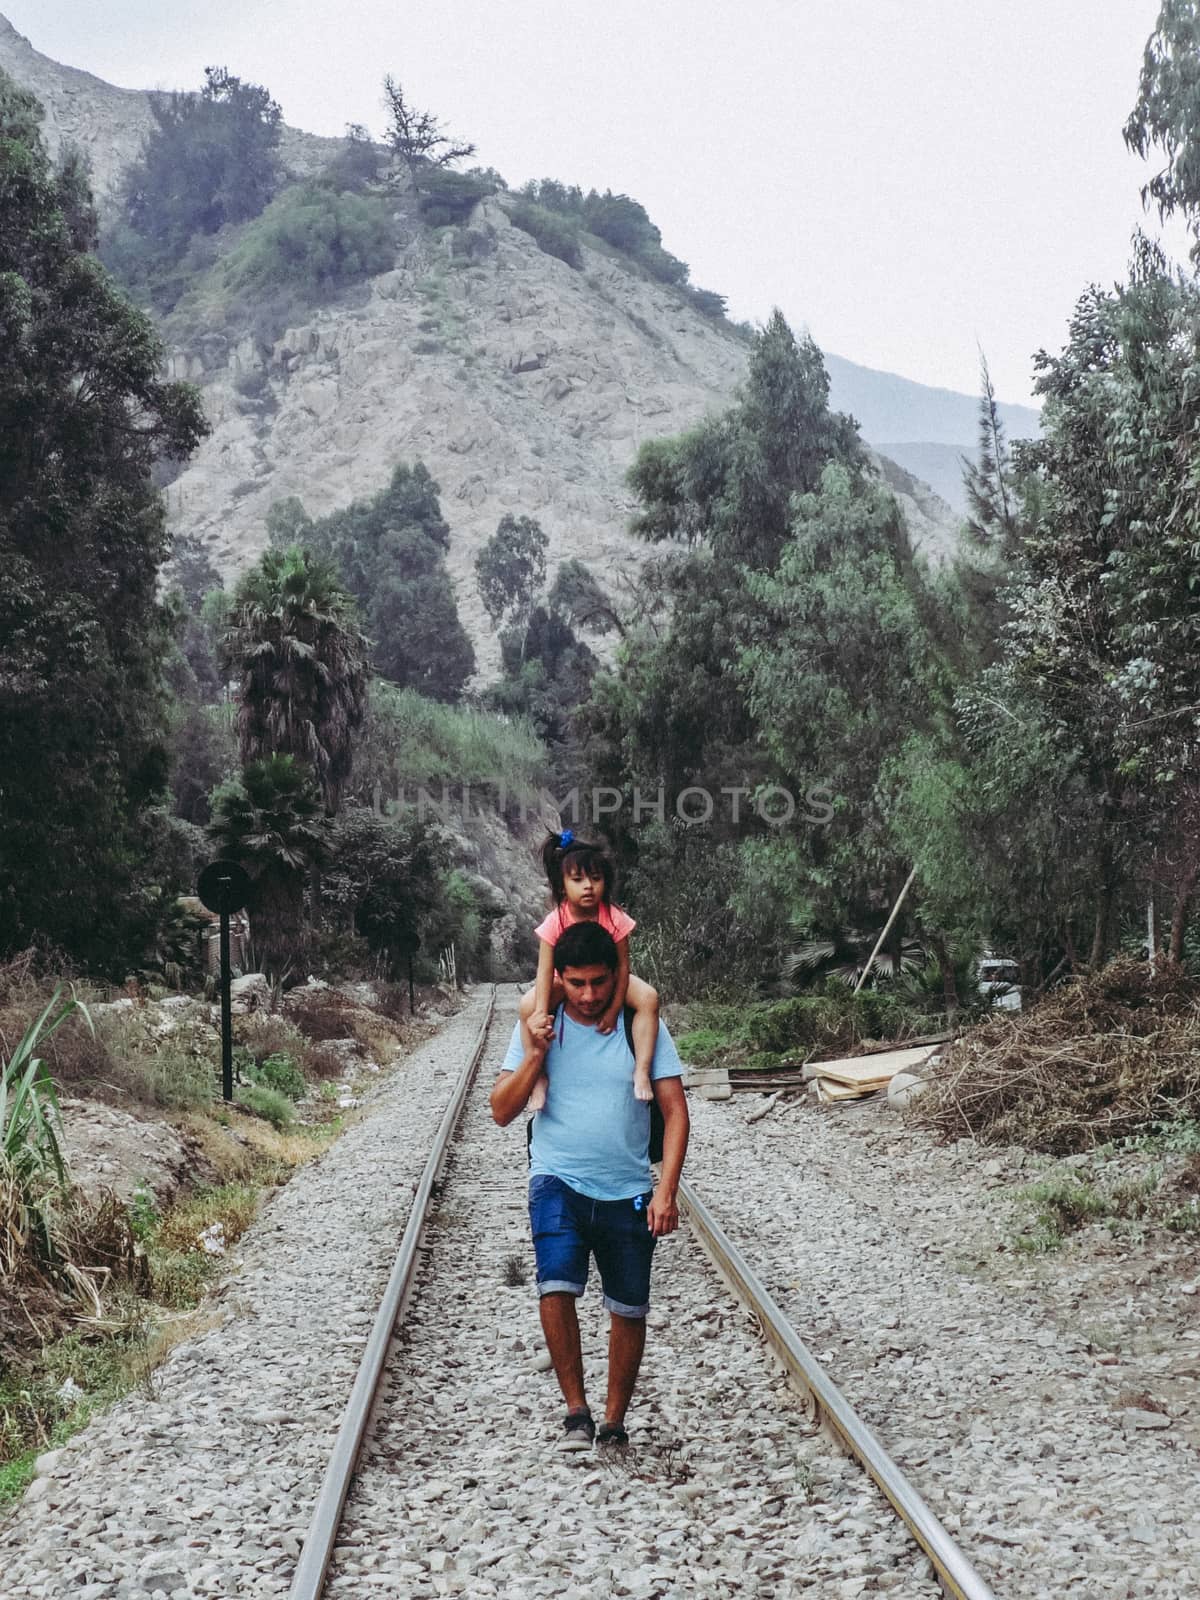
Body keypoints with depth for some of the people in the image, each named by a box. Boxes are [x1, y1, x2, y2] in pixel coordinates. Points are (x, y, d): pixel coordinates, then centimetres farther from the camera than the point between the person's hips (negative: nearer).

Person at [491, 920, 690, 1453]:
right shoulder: (538, 1027, 1)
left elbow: (675, 1110, -1)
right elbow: (502, 1112, 1)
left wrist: (666, 1189, -11)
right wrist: (535, 1055, -14)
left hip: (629, 1193, 1)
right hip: (559, 1183, -1)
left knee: (629, 1310, 8)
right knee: (556, 1287, -23)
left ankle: (615, 1420, 27)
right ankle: (576, 1409, -8)